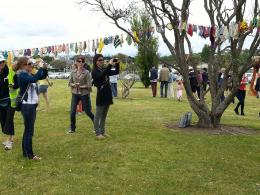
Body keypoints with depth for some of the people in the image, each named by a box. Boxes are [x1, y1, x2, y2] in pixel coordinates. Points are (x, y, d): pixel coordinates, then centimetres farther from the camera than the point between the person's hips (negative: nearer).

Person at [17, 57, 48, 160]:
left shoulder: (29, 75, 10)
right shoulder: (22, 75, -15)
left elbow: (43, 76, 15)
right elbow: (35, 79, -34)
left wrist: (45, 68, -3)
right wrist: (40, 67, -24)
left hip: (32, 105, 9)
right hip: (27, 106, -9)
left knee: (27, 129, 16)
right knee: (29, 130, -3)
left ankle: (25, 152, 26)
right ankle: (30, 154, 5)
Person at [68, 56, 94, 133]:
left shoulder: (86, 72, -8)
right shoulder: (73, 72, 3)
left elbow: (89, 85, -10)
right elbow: (70, 83, 6)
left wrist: (81, 86, -18)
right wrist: (74, 85, -13)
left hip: (84, 94, -3)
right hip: (75, 94, 3)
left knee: (88, 111, 5)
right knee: (72, 112, 2)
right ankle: (72, 128, 19)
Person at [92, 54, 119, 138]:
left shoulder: (105, 70, 11)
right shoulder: (95, 71, -9)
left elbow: (116, 72, 9)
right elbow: (101, 76, -29)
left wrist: (117, 64, -8)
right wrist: (110, 65, -29)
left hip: (108, 95, 7)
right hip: (101, 96, -7)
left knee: (104, 115, 15)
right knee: (98, 116, 3)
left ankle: (103, 131, 25)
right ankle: (98, 133, 10)